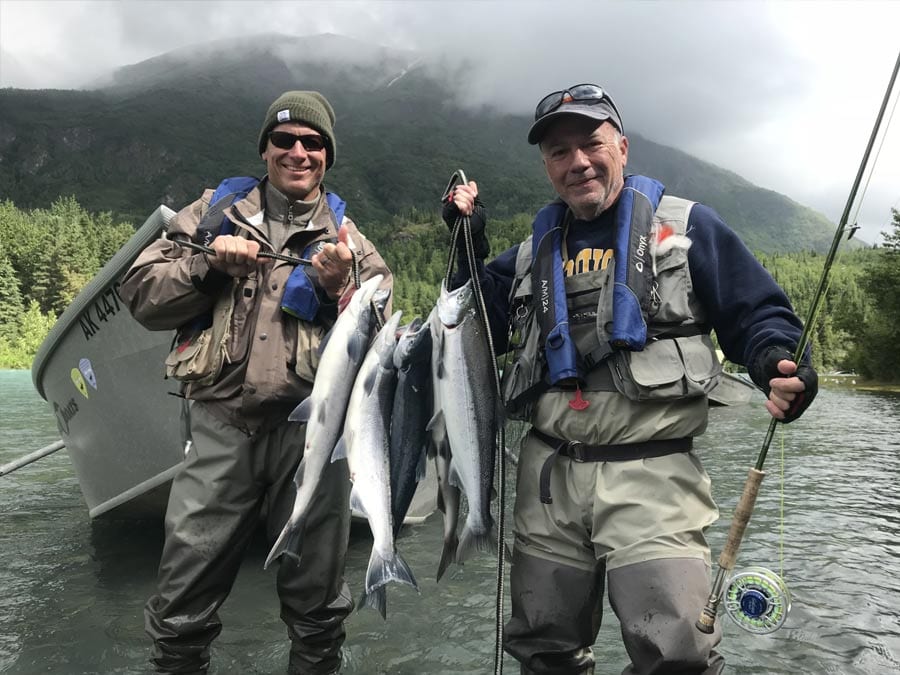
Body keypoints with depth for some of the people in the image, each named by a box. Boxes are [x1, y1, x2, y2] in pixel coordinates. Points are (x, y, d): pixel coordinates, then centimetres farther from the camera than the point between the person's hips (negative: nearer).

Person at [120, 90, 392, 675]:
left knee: (318, 603, 11)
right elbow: (141, 293, 8)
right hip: (221, 426, 0)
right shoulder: (216, 212, 12)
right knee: (182, 608, 6)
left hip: (312, 430, 0)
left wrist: (339, 287, -12)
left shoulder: (347, 238, 12)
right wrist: (210, 264, -6)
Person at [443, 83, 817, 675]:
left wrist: (780, 364, -19)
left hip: (652, 475, -4)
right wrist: (470, 243, 6)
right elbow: (487, 328, 15)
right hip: (550, 475, 4)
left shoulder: (686, 226, 3)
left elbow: (758, 314, 2)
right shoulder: (535, 251, 16)